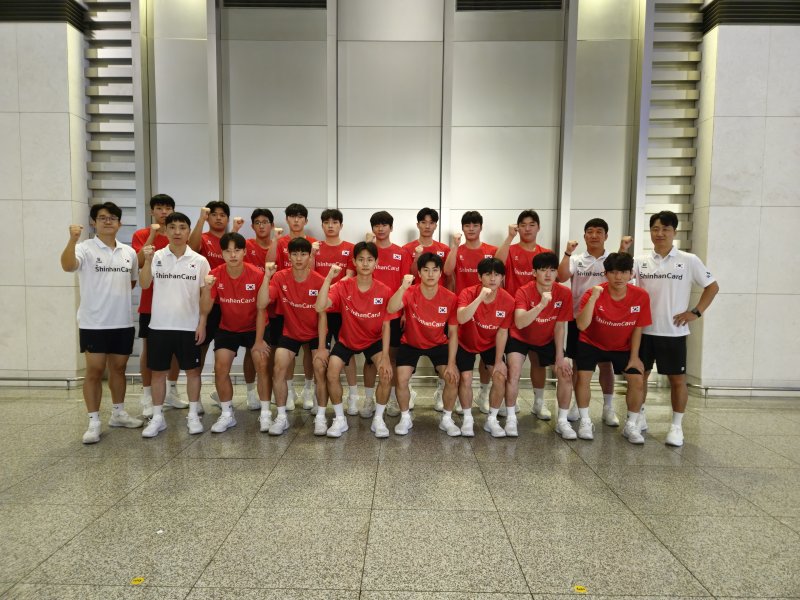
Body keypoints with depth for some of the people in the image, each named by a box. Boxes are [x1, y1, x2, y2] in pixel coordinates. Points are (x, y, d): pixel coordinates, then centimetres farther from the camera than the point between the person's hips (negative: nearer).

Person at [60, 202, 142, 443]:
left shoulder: (129, 252, 8)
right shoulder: (85, 248, -7)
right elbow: (67, 266, -29)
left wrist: (118, 296, 10)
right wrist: (73, 239, -43)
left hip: (123, 322, 5)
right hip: (93, 323, -4)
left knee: (118, 369, 15)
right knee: (94, 372, 0)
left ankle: (118, 413, 29)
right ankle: (94, 422, 10)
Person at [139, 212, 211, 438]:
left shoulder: (200, 261, -1)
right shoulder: (156, 257, 1)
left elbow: (206, 295, 1)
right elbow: (144, 285, -8)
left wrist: (202, 324, -3)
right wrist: (148, 261, -21)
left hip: (189, 326, -1)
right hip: (160, 325, 1)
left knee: (193, 370, 7)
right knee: (158, 371, 8)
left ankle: (193, 415, 20)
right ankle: (157, 417, 21)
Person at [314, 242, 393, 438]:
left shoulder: (384, 291, -15)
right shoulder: (343, 286, -17)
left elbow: (386, 326, -11)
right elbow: (320, 307, -32)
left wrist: (385, 356, -21)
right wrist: (329, 277, -35)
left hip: (374, 340, 0)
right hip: (347, 339, 0)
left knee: (387, 373, -24)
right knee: (332, 372, -21)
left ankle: (378, 419, -1)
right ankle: (340, 419, 2)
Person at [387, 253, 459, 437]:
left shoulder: (450, 298, -17)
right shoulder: (410, 293, -20)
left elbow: (453, 333, -11)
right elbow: (391, 309, -41)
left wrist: (451, 363, -16)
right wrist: (403, 287, -55)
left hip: (438, 344, 1)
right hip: (411, 343, -1)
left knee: (453, 378, -15)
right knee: (401, 379, -19)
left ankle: (446, 419, 10)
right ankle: (405, 418, 9)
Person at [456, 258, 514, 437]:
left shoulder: (507, 300, -20)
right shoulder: (468, 293, -26)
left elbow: (502, 332, -11)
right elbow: (461, 319, -44)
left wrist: (499, 360, -10)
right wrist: (480, 297, -50)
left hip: (491, 344, 2)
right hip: (466, 343, -2)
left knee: (500, 376, -11)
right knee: (466, 379, -13)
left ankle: (492, 419, 10)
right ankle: (468, 418, 11)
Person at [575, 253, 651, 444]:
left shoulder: (641, 296, -17)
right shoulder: (593, 293, -24)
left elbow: (637, 328, -5)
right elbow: (581, 326, -35)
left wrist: (634, 356, -5)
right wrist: (593, 297, -42)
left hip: (623, 347, 2)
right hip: (591, 343, -2)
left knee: (637, 380, -10)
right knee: (583, 377, -16)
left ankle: (631, 425, 10)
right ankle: (585, 421, 5)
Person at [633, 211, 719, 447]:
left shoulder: (689, 260, -1)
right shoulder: (641, 261, 4)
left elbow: (712, 287, 5)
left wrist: (696, 312, -4)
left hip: (673, 332, -2)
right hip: (644, 329, 2)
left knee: (677, 379, 4)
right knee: (639, 374, 9)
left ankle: (677, 426, 17)